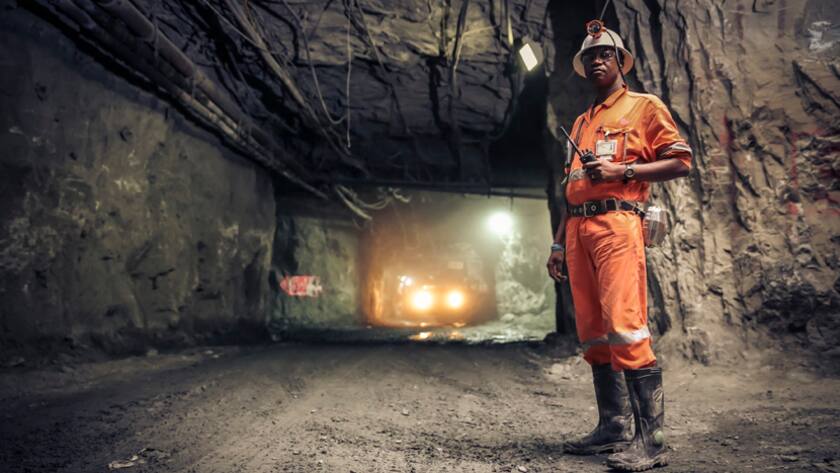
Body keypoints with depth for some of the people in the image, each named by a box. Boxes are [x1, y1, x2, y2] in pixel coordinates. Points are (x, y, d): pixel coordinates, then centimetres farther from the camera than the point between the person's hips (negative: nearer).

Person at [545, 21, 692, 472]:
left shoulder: (645, 106, 9)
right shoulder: (581, 122, 26)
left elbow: (681, 161, 0)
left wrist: (622, 169, -12)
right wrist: (558, 243, 18)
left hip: (617, 223, -7)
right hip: (577, 229, 7)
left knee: (626, 330, -16)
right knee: (593, 335, 5)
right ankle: (612, 429, 13)